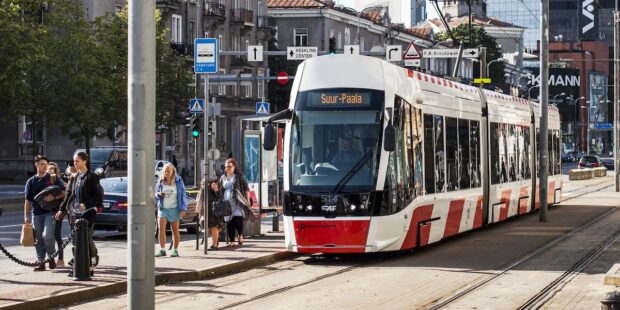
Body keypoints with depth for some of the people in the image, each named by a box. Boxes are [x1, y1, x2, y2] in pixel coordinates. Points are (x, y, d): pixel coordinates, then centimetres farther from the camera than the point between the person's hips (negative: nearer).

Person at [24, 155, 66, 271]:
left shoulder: (53, 178, 4)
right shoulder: (31, 181, 10)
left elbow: (63, 192, 4)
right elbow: (28, 200, 11)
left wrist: (54, 197, -15)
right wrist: (26, 216, 6)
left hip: (49, 212, -3)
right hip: (36, 213, 3)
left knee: (47, 235, -18)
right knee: (38, 239, 6)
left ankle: (51, 257, 1)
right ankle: (40, 262, 13)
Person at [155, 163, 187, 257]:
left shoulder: (178, 181, -1)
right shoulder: (160, 182, 5)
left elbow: (183, 195, 0)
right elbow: (155, 193, 13)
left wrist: (183, 209, -6)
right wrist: (159, 194, -12)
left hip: (174, 209, -2)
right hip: (162, 208, 2)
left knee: (175, 230, 4)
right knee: (161, 229, -9)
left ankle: (175, 250, 11)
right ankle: (162, 250, -8)